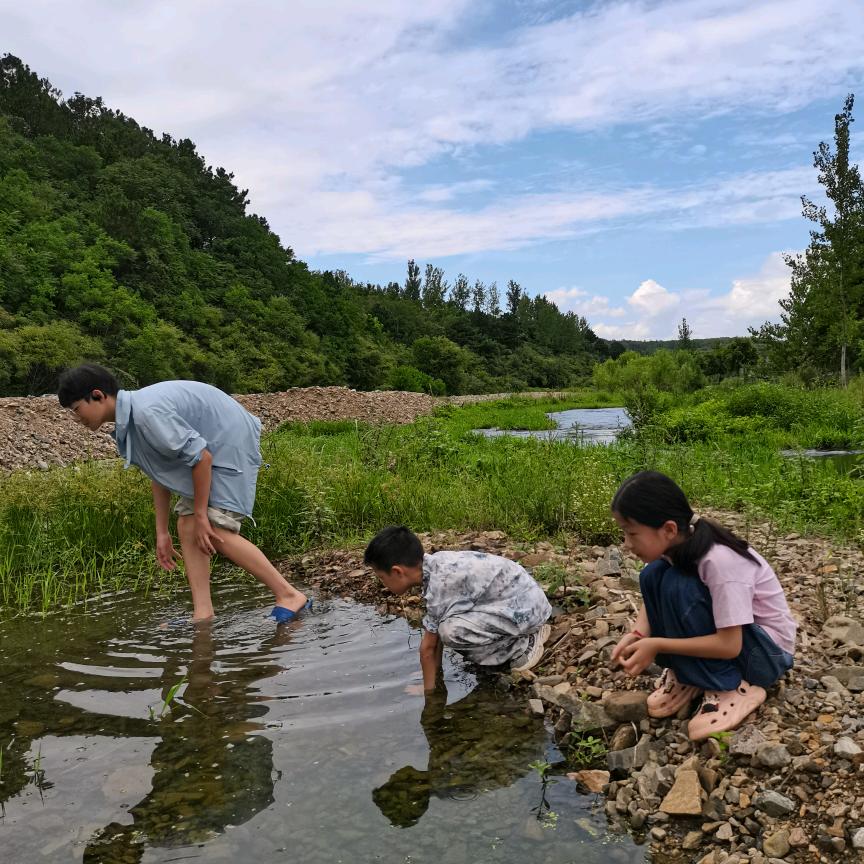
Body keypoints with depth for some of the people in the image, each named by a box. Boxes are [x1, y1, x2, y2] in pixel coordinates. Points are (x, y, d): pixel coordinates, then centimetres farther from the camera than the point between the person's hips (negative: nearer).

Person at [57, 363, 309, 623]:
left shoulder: (147, 412, -26)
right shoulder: (127, 424, 6)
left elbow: (201, 457, -26)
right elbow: (159, 475, 14)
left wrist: (200, 514, -18)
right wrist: (162, 532, 15)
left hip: (231, 443, -10)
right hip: (209, 447, 10)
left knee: (218, 532, -16)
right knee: (186, 526, 3)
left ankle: (290, 596, -7)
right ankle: (203, 615, 3)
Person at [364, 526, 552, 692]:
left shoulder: (440, 585, -25)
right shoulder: (434, 564, 0)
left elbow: (428, 646, -13)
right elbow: (435, 634, 7)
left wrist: (428, 689, -1)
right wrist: (436, 672, 11)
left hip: (527, 607, -10)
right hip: (521, 597, 10)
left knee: (451, 630, -25)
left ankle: (524, 646, -4)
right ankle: (527, 630, 15)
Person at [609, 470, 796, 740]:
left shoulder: (720, 560, -32)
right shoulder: (675, 546, -11)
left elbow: (729, 645, -30)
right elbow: (653, 598, 3)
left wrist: (656, 645, -28)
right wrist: (638, 634, -18)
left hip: (768, 650, -7)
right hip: (716, 633, 7)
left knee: (677, 586, -29)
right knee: (653, 576, -12)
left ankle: (731, 688, -15)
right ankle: (686, 672, -1)